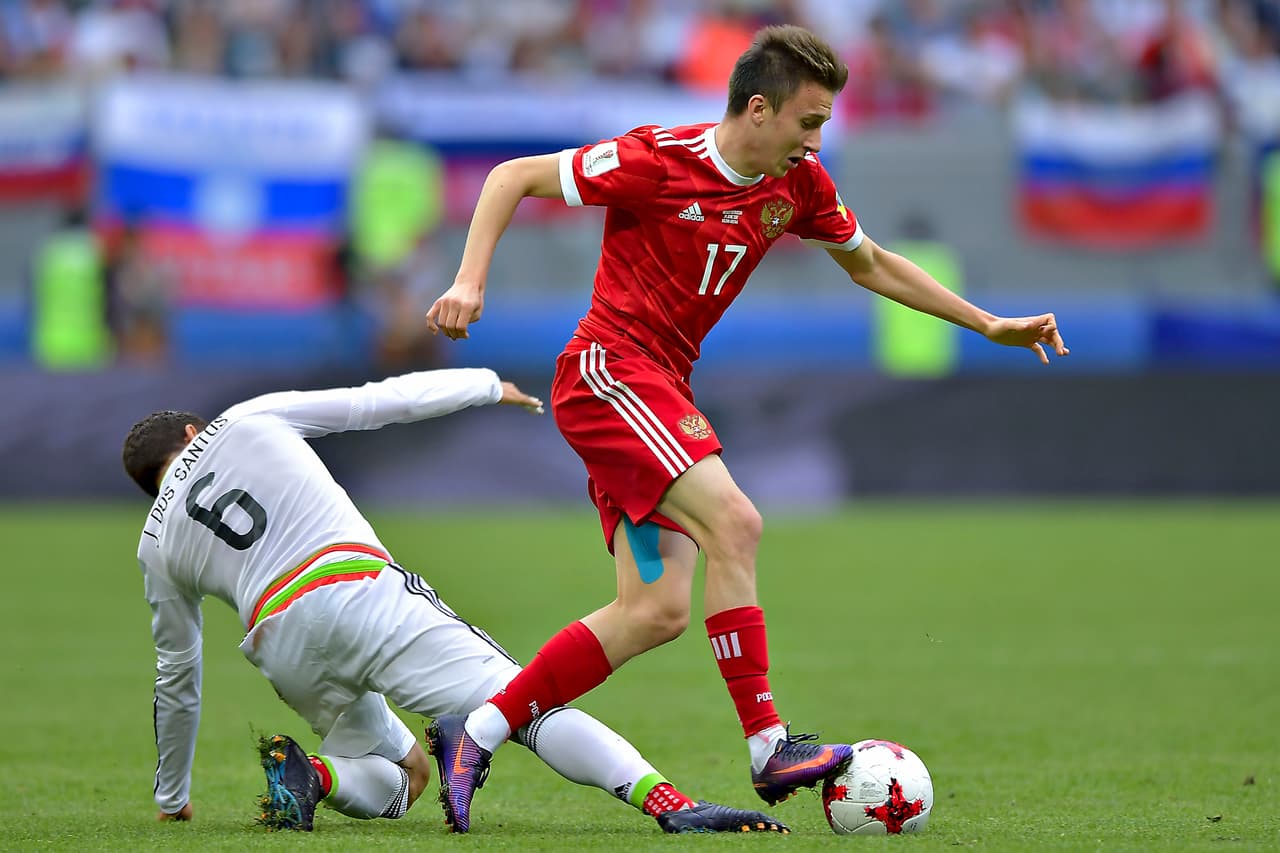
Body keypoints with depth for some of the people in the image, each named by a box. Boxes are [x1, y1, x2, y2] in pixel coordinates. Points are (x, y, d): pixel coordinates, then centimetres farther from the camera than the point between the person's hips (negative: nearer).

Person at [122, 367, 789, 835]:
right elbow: (380, 402, 18)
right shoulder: (250, 421, 17)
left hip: (280, 649, 3)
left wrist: (172, 799, 40)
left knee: (399, 781, 24)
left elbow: (177, 678, 29)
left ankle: (311, 775, -8)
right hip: (358, 591, -3)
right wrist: (489, 384, 31)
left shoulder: (156, 546, 23)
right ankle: (665, 801, -36)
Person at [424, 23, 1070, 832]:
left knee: (659, 611, -3)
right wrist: (470, 281, -19)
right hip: (607, 369, -8)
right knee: (733, 520, -24)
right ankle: (771, 749, -22)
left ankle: (478, 732, 5)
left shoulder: (798, 185, 6)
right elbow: (513, 177, -7)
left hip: (663, 393, 8)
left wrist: (988, 325, 20)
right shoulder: (657, 161, -14)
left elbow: (870, 264, 22)